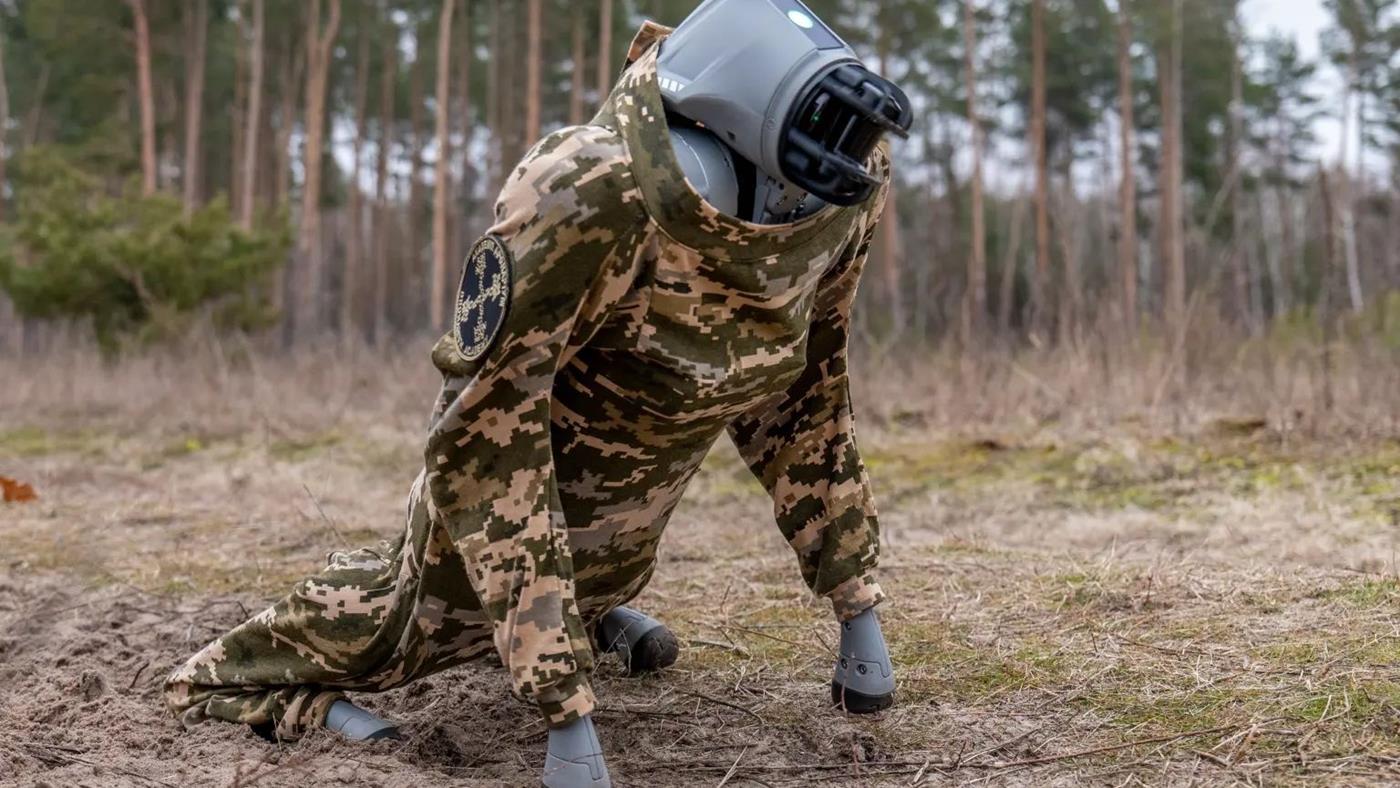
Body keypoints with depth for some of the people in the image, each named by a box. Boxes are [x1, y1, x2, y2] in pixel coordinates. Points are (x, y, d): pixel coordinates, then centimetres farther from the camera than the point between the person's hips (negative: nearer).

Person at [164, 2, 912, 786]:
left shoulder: (848, 187, -22)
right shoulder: (594, 193, -42)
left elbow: (805, 392, -6)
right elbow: (484, 427, -37)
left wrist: (858, 606, -2)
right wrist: (566, 707, -40)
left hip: (645, 483, 6)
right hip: (528, 453, -5)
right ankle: (229, 677, 30)